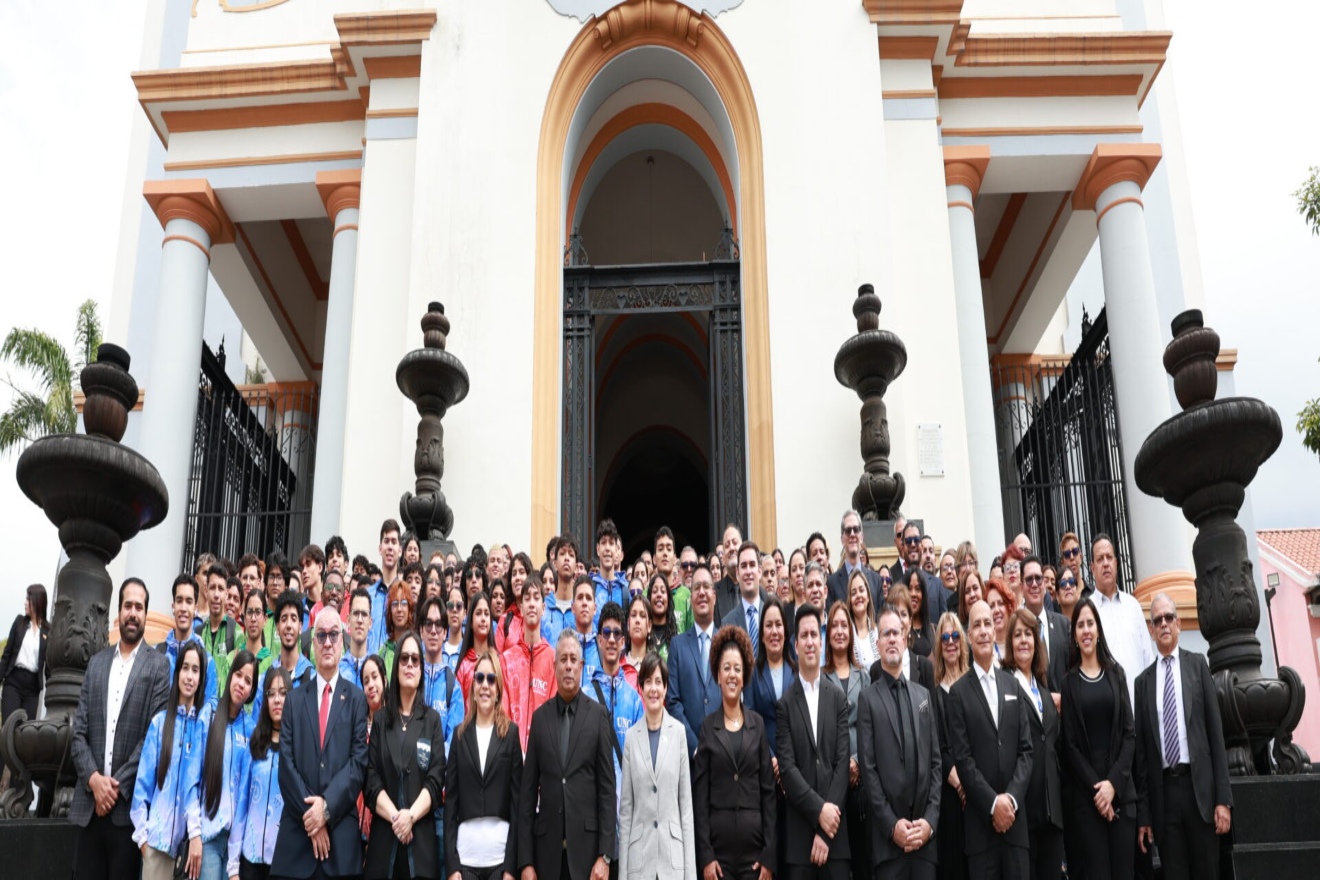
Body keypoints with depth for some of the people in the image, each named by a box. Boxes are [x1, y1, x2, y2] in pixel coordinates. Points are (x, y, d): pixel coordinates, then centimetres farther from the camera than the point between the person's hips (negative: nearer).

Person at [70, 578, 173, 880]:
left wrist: (118, 786, -12)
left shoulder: (158, 666, -1)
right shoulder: (96, 662, 13)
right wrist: (93, 779, -7)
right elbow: (78, 731, 7)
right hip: (89, 804, 4)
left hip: (129, 806, -4)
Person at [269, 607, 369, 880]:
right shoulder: (294, 698, 11)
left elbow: (359, 762, -3)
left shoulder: (356, 699, 6)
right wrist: (311, 813, -9)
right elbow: (286, 764, 2)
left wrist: (327, 807, -14)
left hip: (341, 834, -1)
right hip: (298, 832, 1)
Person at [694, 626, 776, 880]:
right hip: (718, 845, -1)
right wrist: (705, 855, -7)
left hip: (754, 844, 1)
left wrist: (769, 854, -1)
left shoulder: (757, 724, 6)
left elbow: (768, 791, 5)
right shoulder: (707, 727, 2)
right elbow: (700, 796, 1)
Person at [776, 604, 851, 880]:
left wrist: (825, 832, -6)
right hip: (798, 830, -1)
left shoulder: (838, 698, 5)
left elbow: (843, 761, 0)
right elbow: (787, 767, -5)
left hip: (834, 830, 1)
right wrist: (818, 809, -14)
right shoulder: (784, 703, 1)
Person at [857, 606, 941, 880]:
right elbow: (868, 768, -5)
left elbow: (935, 761, 10)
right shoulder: (868, 698, 0)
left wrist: (930, 819, -1)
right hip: (888, 836, -4)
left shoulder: (923, 695, 14)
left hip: (925, 832, 4)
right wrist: (891, 825, -11)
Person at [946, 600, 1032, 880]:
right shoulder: (959, 692, -1)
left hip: (1014, 817, 3)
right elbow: (962, 758, -6)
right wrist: (992, 803, -13)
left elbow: (1026, 749, 7)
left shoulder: (1012, 684, 12)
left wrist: (1011, 798, -6)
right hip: (980, 821, -3)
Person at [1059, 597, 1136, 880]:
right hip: (1086, 794, -2)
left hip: (1121, 790, 2)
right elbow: (1069, 743, 0)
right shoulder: (1068, 681, 3)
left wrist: (1113, 782, -8)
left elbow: (1129, 734, 4)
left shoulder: (1116, 673, 9)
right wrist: (1096, 787, -10)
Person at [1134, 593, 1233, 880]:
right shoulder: (1143, 680, 8)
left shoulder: (1197, 665, 6)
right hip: (1163, 791, 1)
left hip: (1199, 785, -1)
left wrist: (1224, 798, -6)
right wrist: (1142, 813, 4)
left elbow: (1216, 732, 1)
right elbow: (1141, 749, 7)